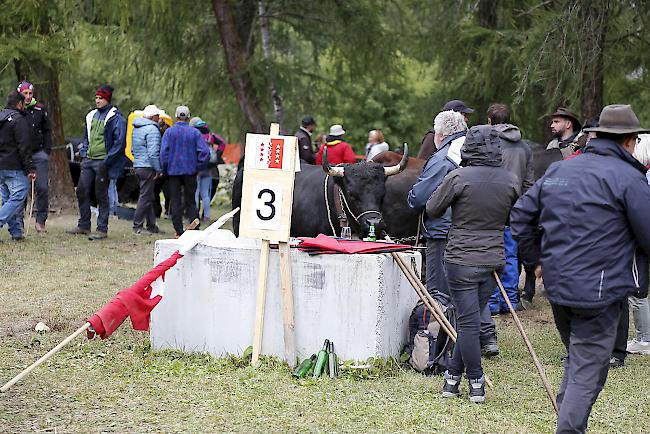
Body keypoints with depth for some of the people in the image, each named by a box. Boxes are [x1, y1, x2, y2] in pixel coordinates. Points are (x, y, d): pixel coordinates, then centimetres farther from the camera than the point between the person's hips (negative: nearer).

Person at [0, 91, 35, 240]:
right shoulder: (19, 120, -11)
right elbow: (24, 147, -16)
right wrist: (30, 168, -14)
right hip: (14, 167, -9)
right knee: (18, 198, -8)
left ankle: (16, 231, 14)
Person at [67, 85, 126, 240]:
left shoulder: (116, 117, -9)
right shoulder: (91, 115, 15)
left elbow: (120, 142, -14)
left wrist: (107, 162, -17)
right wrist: (83, 152, 11)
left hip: (102, 162, -7)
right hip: (88, 160, 7)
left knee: (101, 195, -2)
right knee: (82, 191, 7)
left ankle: (102, 229, 4)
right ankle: (83, 225, 18)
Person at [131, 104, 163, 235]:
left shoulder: (136, 128, 17)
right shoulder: (152, 129, -14)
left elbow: (133, 149, 25)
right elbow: (153, 152, -20)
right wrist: (158, 169, -15)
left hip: (137, 165, 10)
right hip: (148, 167, -10)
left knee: (149, 196, 15)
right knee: (145, 197, -5)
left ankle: (151, 226, 18)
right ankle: (137, 227, -4)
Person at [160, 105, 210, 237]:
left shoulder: (169, 132, -3)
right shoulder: (194, 132, -2)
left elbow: (164, 152, -9)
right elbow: (205, 151, -9)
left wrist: (165, 169, 1)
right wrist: (198, 167, 2)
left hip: (173, 171, -1)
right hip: (190, 171, 1)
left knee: (175, 202, 6)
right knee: (190, 201, 9)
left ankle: (179, 232, 4)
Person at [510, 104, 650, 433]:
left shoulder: (558, 170, 10)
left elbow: (520, 216, 15)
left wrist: (540, 259, 21)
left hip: (557, 286, 7)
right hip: (600, 292, -7)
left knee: (576, 362, 23)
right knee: (587, 373, -2)